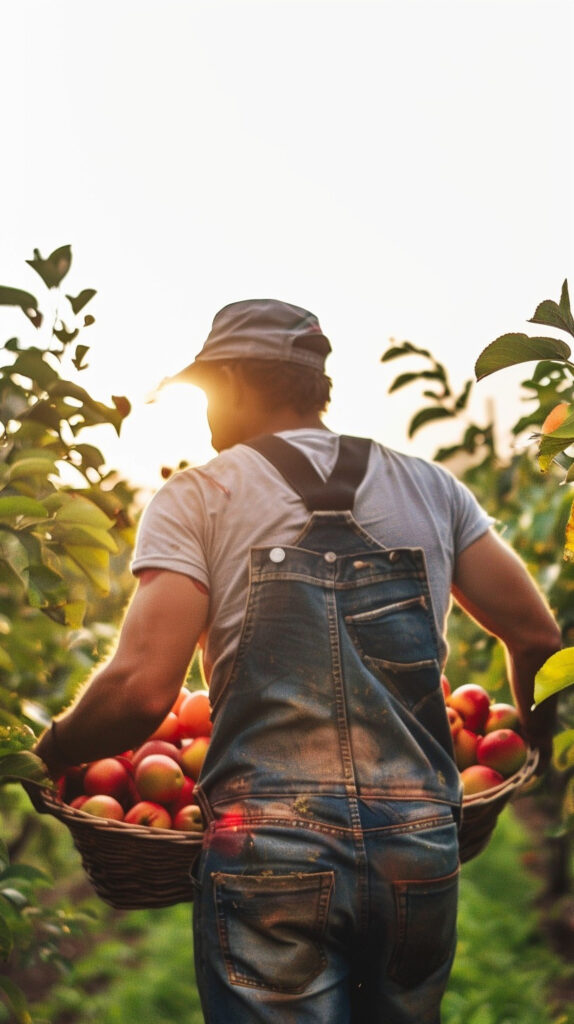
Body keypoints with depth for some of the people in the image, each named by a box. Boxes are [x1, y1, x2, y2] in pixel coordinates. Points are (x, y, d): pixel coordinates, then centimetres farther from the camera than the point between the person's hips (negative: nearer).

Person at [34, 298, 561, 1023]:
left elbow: (142, 689, -9)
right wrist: (537, 745, 31)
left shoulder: (197, 496, 1)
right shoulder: (430, 488, 13)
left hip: (268, 851, -4)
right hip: (423, 849, 4)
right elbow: (535, 638, 11)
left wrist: (45, 756, 9)